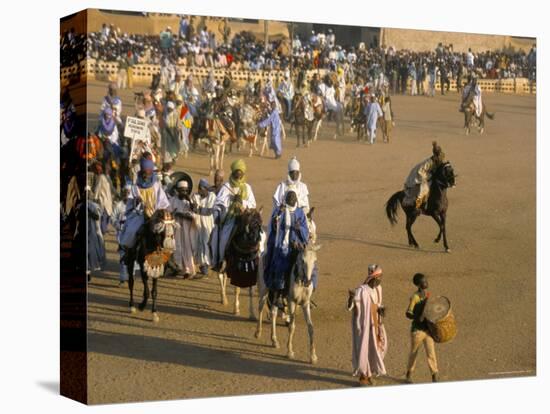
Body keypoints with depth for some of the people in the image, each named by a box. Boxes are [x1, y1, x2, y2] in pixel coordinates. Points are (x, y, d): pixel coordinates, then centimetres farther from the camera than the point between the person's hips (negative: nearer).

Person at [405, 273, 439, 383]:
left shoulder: (429, 295, 5)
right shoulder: (415, 297, -14)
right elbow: (408, 313, -16)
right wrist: (417, 318, -32)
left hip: (428, 329, 4)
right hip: (417, 329, -4)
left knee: (431, 353, -2)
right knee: (413, 353, 12)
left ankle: (435, 375, 6)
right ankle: (409, 374, 30)